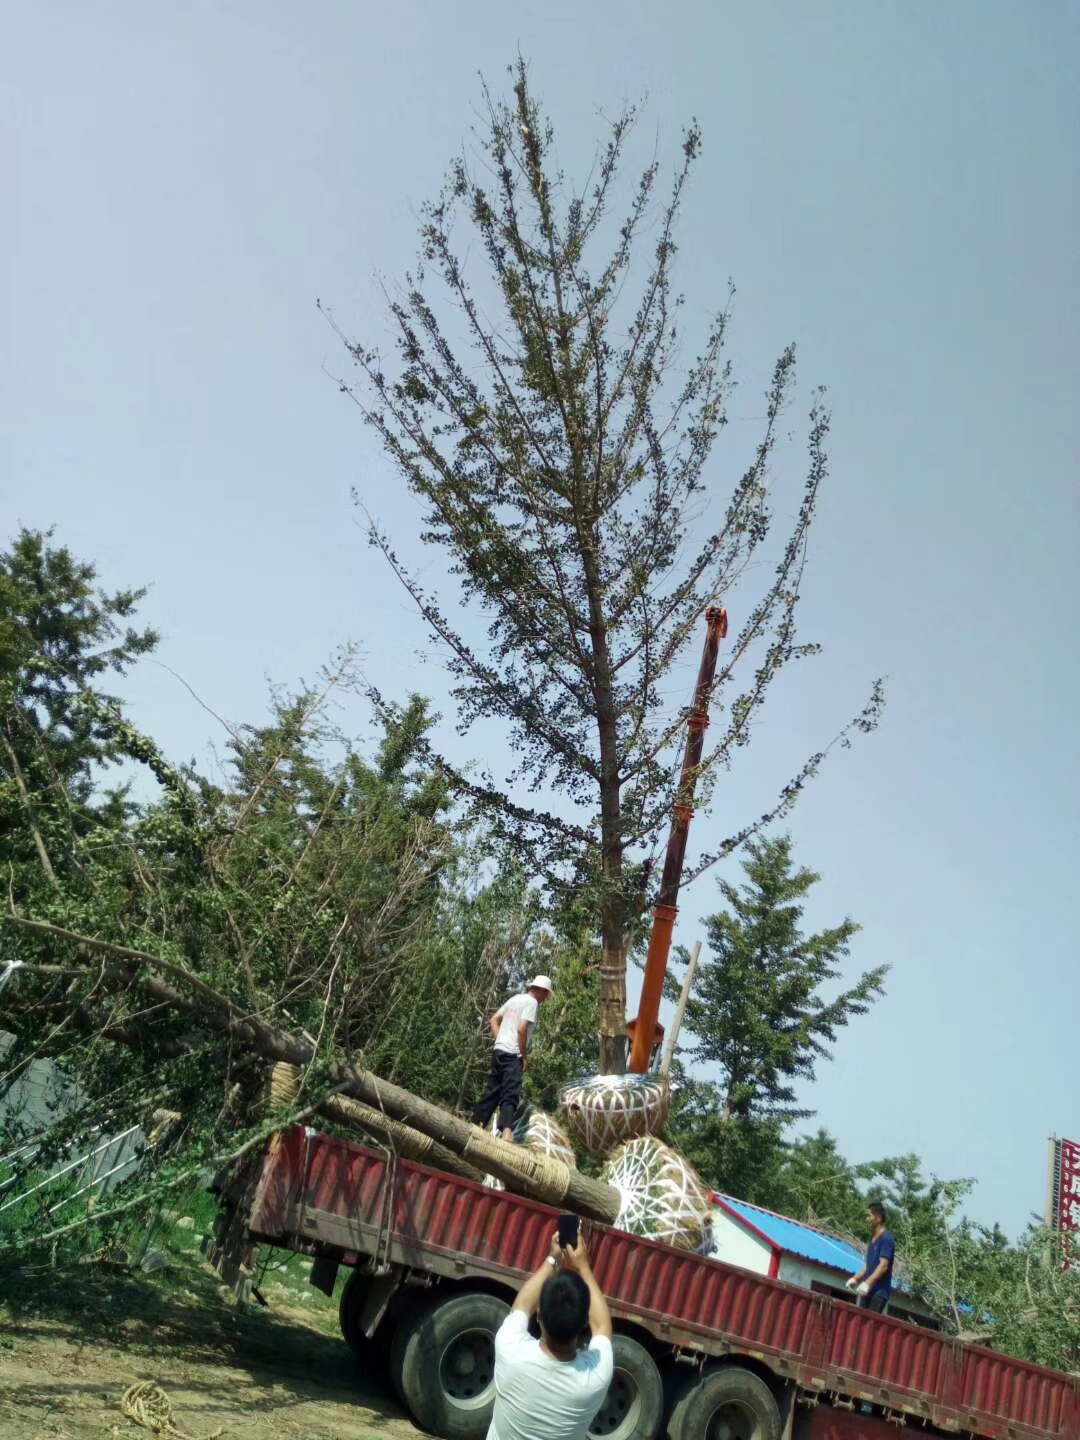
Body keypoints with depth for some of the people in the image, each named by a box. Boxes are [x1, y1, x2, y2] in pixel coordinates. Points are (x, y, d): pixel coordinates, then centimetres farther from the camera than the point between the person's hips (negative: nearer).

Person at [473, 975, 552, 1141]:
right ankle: (507, 1133, -29)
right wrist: (524, 1055, -8)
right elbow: (522, 1029, -17)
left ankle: (475, 1127, 13)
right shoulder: (532, 1002, -6)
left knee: (492, 1092, 13)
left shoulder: (515, 998, 18)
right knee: (510, 1095, -14)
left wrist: (500, 1041, 14)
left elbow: (493, 1020, 20)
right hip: (512, 1054, -8)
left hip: (499, 1051, 8)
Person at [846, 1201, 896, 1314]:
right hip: (867, 1290, 8)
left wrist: (868, 1283, -28)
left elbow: (883, 1265, -19)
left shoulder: (886, 1238, -10)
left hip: (879, 1291, -8)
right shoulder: (872, 1239, 17)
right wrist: (855, 1278, 11)